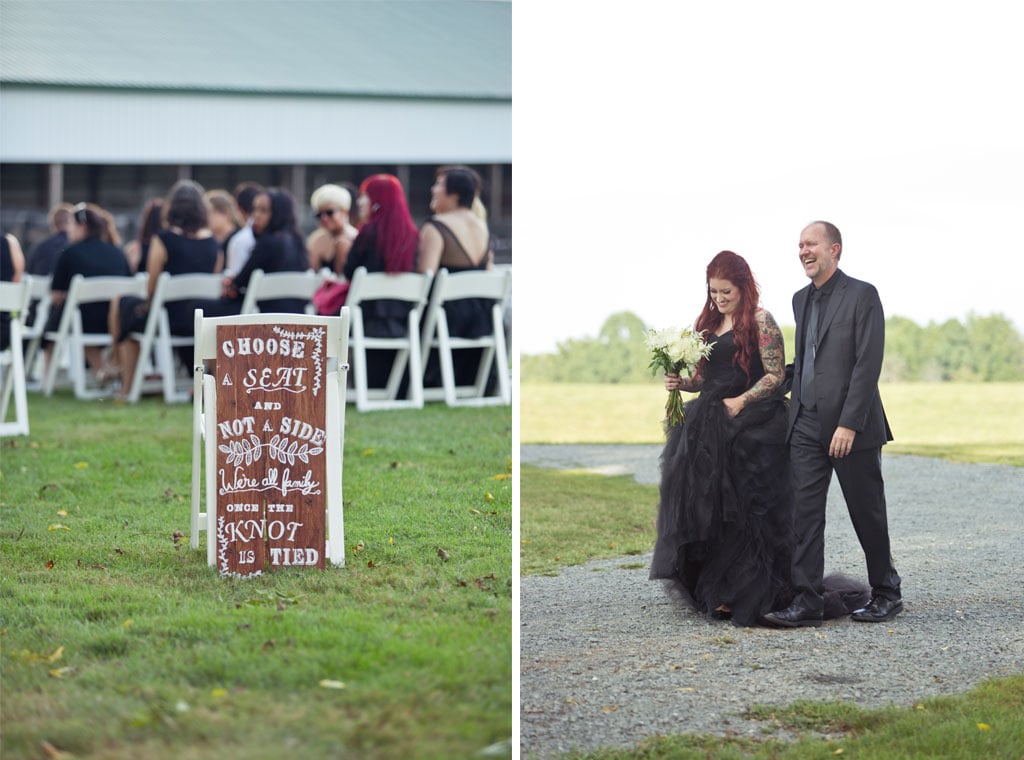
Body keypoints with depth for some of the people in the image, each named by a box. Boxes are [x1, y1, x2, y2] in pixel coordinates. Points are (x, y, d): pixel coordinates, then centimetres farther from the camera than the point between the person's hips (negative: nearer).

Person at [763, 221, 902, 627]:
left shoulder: (862, 295, -9)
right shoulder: (801, 299, 14)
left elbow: (868, 364, -15)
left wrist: (849, 424, -19)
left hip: (852, 428, -6)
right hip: (807, 426, 6)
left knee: (867, 514, 5)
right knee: (805, 513, -1)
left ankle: (886, 594, 20)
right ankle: (806, 602, -1)